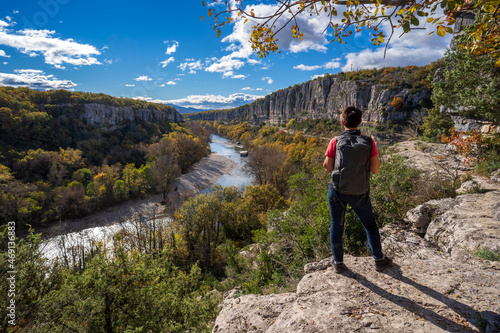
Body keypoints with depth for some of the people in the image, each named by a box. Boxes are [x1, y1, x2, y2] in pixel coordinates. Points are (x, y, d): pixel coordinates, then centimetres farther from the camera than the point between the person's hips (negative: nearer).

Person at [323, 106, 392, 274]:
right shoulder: (369, 142, -6)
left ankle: (338, 263, 25)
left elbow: (328, 168, -5)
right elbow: (375, 170, -2)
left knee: (336, 226, 15)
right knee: (370, 225, 22)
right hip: (360, 193, 1)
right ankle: (379, 260, 34)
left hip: (338, 191, -1)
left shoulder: (336, 142, -9)